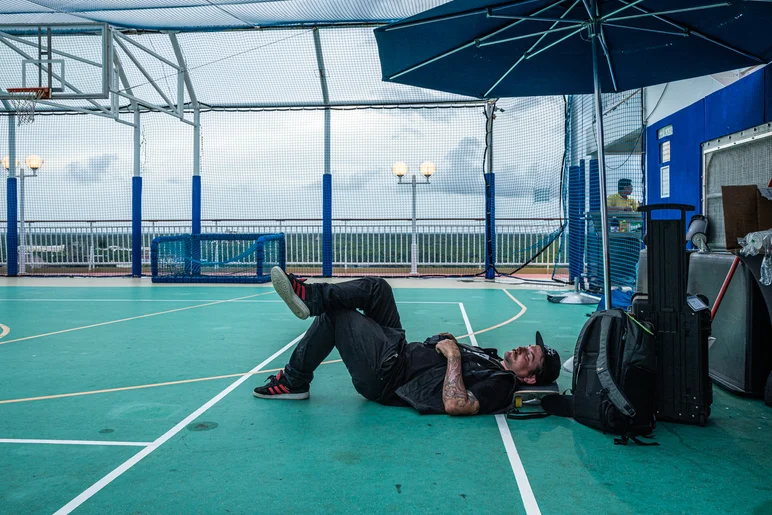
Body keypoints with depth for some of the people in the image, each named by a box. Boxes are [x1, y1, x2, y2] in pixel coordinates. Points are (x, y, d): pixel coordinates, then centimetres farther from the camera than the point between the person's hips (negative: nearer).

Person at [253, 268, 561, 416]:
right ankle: (310, 297, -2)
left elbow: (454, 404, -33)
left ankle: (293, 381, 4)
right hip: (402, 351, 9)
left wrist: (453, 355, -24)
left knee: (335, 314, -11)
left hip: (386, 376, -9)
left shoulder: (500, 386, -16)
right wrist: (449, 341, 3)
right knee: (376, 288, 1)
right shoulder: (492, 360, 12)